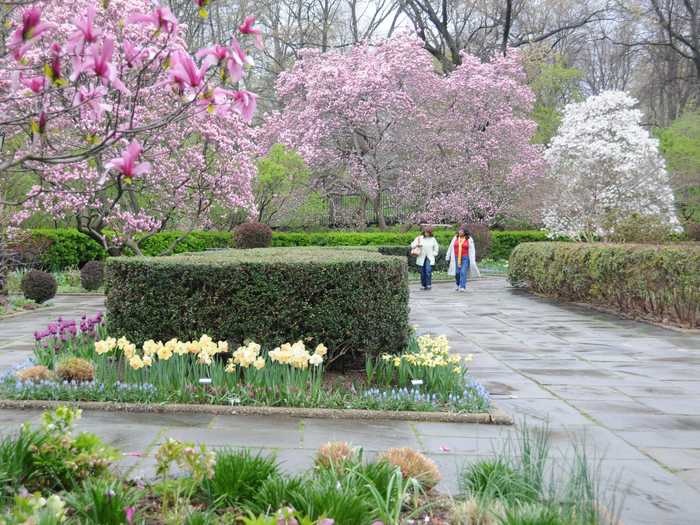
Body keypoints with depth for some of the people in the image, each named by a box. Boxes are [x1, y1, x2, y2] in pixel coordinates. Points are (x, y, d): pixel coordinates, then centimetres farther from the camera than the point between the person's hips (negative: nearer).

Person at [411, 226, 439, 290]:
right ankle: (423, 285, 11)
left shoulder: (433, 239, 8)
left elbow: (436, 247, 20)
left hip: (430, 258, -1)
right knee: (422, 272, 2)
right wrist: (417, 245, -15)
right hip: (421, 258, 1)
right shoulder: (419, 238, 3)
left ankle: (429, 285, -11)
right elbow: (412, 245, 4)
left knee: (428, 271, -14)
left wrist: (434, 254, 9)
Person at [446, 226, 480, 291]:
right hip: (456, 258, 3)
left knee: (463, 272, -11)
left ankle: (462, 287, -8)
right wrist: (448, 257, 11)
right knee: (457, 272, 2)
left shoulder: (469, 239, -2)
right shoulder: (455, 238, 5)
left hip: (465, 258, -3)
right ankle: (458, 285, 25)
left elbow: (472, 250, -2)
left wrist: (472, 260, -8)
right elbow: (451, 248, 10)